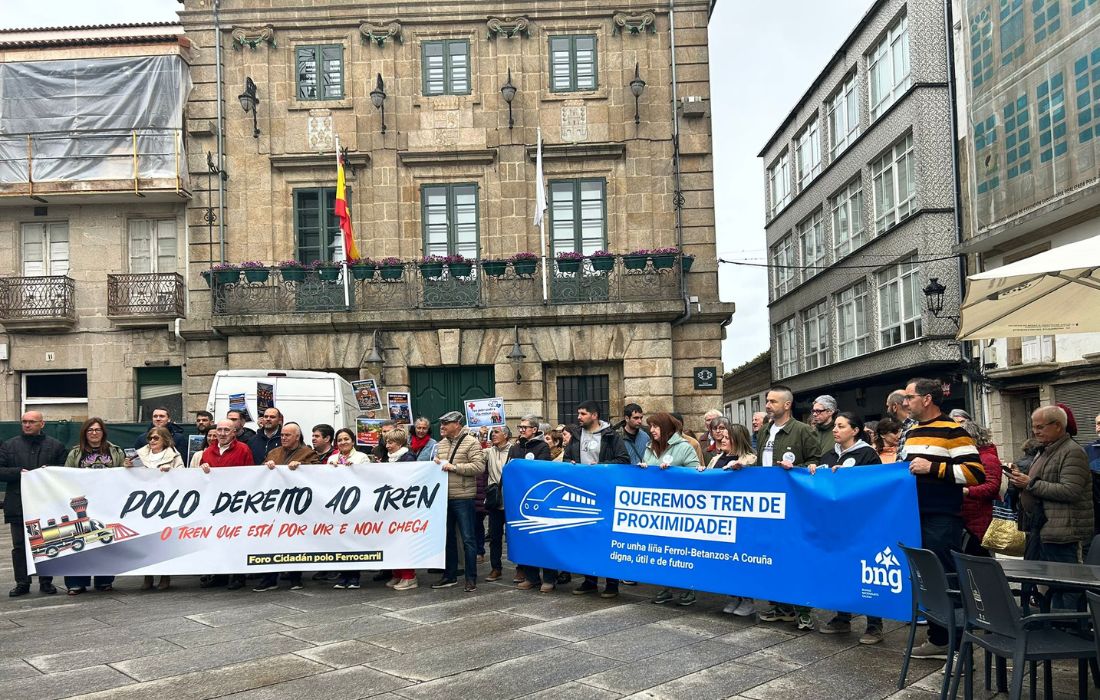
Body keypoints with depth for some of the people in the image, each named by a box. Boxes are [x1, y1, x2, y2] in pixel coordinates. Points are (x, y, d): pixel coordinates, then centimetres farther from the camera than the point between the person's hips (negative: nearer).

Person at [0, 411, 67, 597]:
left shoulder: (56, 446, 7)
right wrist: (19, 472, -14)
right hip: (18, 505, 1)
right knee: (19, 546, 5)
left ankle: (46, 582, 14)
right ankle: (22, 583, 12)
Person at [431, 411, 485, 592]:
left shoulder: (471, 442, -6)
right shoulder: (441, 444, 15)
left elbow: (479, 466, -16)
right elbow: (436, 464, 26)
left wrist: (453, 467, -18)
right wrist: (437, 464, 2)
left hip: (463, 498, -7)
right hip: (444, 497, 7)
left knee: (467, 539, -1)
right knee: (447, 537, 14)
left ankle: (471, 579, 6)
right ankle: (449, 576, 24)